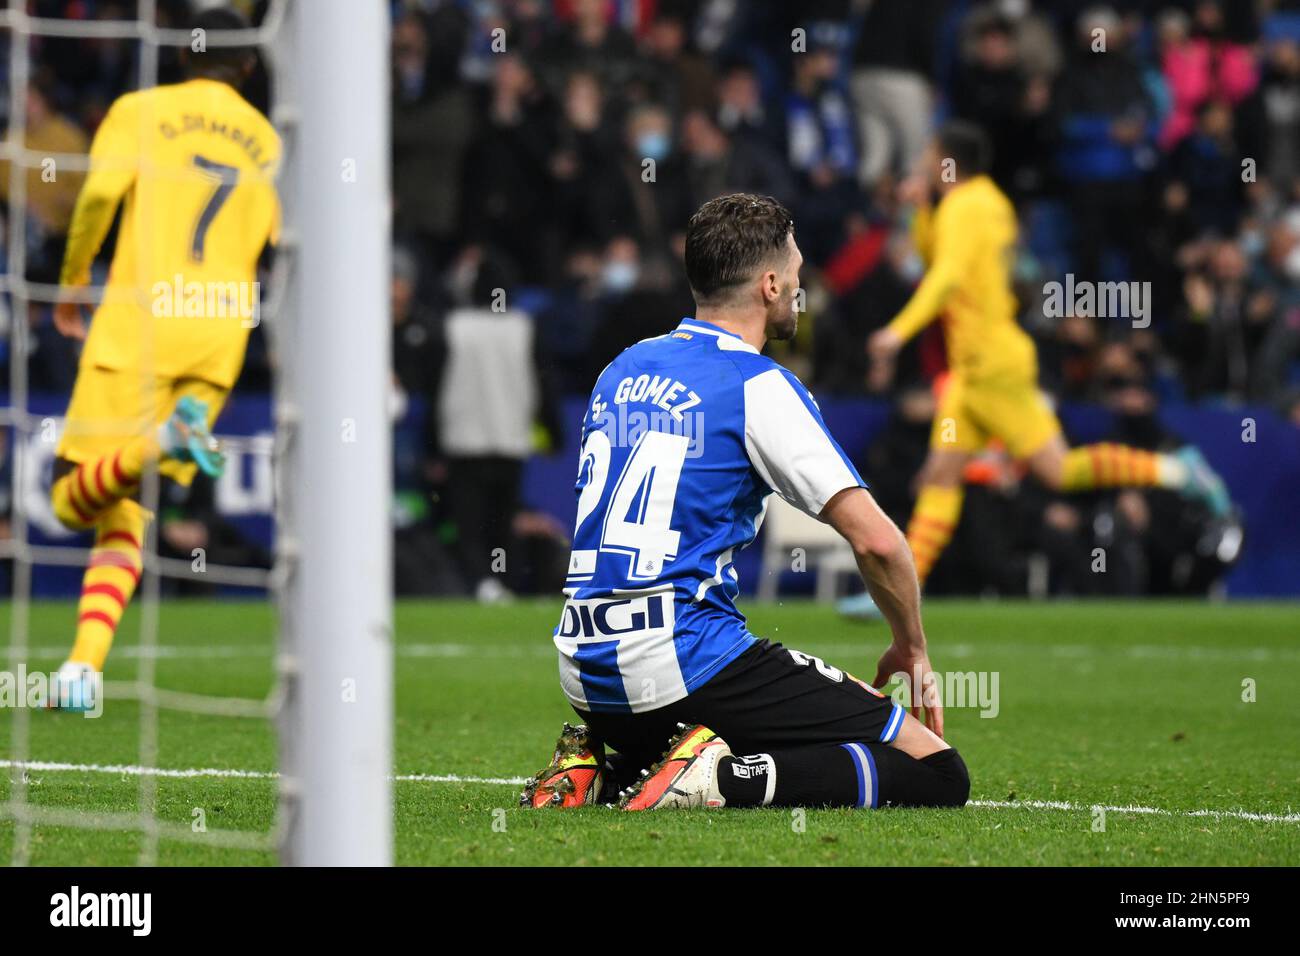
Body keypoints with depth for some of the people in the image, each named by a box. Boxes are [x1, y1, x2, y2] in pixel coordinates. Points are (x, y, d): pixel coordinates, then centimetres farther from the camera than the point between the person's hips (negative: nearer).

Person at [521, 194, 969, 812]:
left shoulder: (623, 369, 16)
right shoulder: (758, 388, -7)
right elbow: (875, 539, -11)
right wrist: (912, 650, 5)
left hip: (586, 670, 8)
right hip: (687, 662, -8)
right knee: (935, 772, -7)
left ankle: (598, 770, 10)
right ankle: (724, 779, -21)